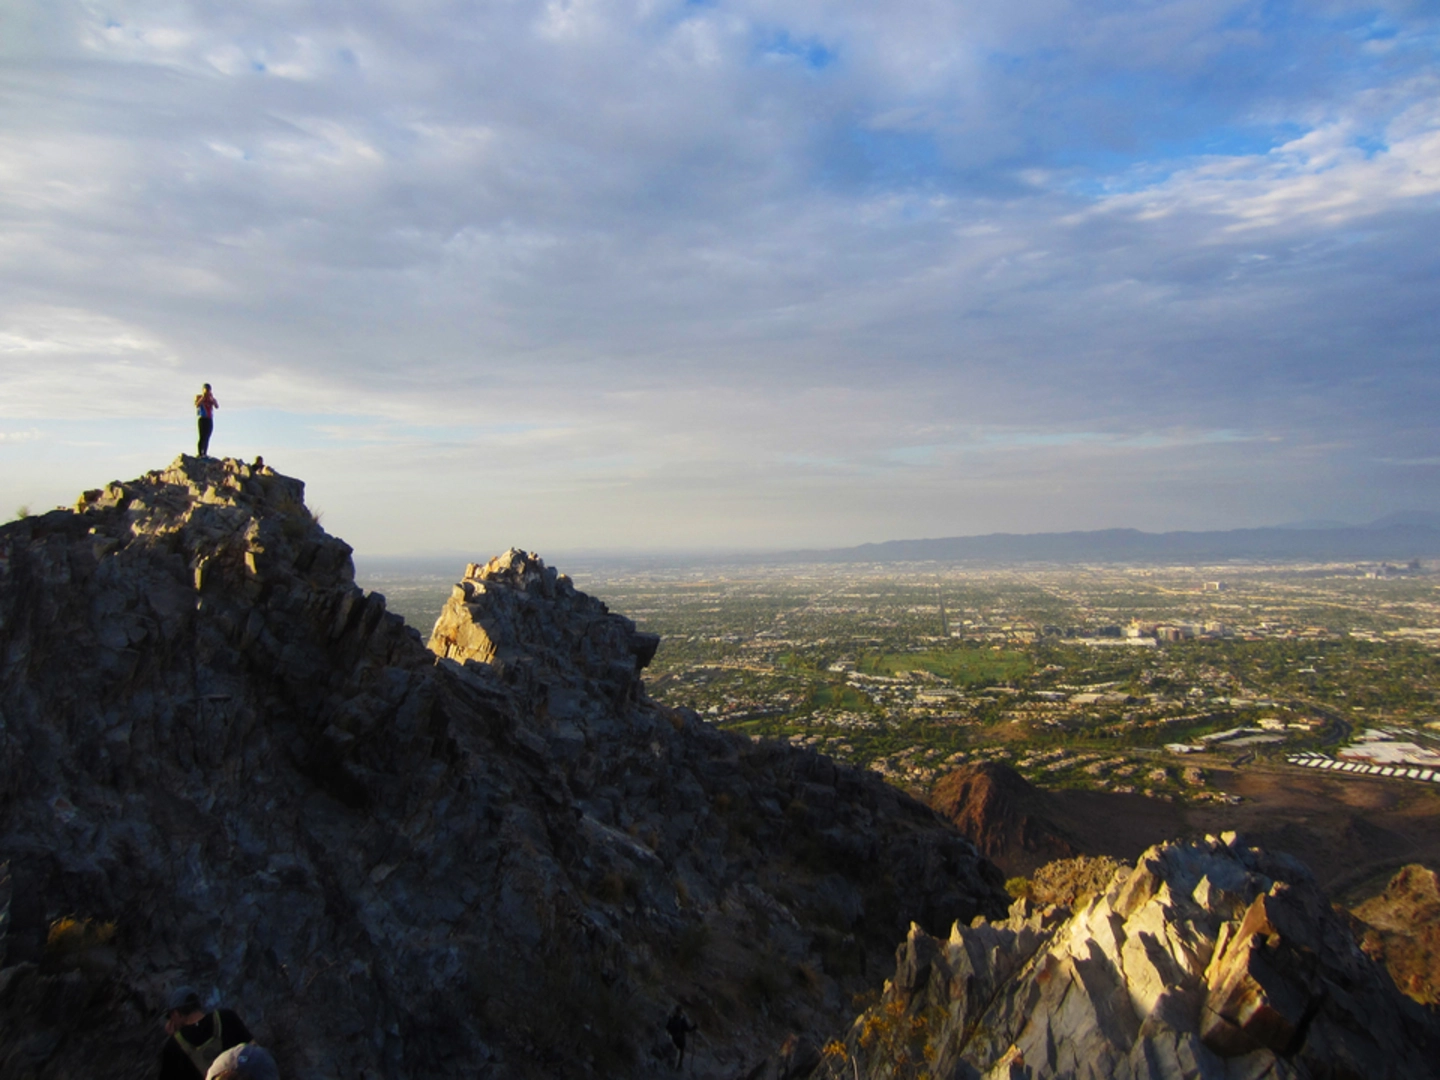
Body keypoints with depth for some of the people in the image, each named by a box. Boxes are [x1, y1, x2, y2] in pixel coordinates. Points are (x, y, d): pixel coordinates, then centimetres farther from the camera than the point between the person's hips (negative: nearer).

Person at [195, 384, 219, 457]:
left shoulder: (211, 398, 15)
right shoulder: (199, 397, 7)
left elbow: (217, 406, 1)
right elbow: (197, 405, -12)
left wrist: (212, 398, -6)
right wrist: (203, 397, -9)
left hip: (210, 420, 4)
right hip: (202, 419, -4)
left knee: (207, 437, 1)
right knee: (202, 437, -12)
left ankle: (205, 453, 2)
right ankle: (200, 454, -14)